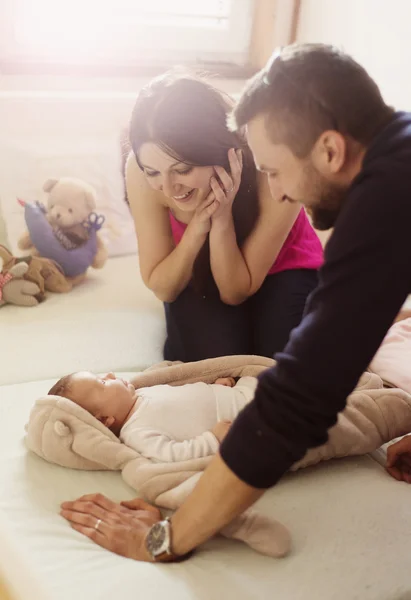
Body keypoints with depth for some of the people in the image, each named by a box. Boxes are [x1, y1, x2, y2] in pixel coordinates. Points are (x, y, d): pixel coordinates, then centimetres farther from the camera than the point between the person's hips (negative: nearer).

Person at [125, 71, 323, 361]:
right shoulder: (142, 171, -30)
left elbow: (236, 292, -24)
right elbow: (162, 288, -19)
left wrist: (222, 218, -41)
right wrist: (196, 229, -37)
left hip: (281, 271, -1)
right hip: (199, 277, 1)